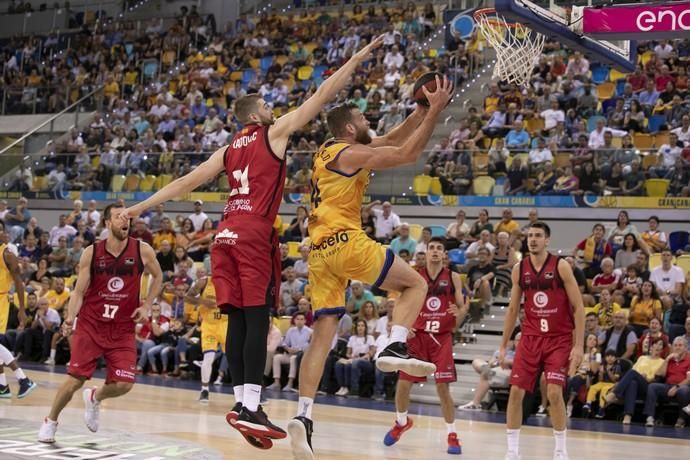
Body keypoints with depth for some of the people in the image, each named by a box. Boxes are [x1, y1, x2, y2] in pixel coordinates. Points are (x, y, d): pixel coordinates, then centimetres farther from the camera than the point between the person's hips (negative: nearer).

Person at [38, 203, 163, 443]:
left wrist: (147, 306, 2)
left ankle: (94, 397, 26)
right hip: (90, 324, -1)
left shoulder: (142, 251, -5)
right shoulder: (91, 253, -6)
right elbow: (79, 291, -2)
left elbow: (158, 276, 13)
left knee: (124, 384, -8)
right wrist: (70, 318, -17)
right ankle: (50, 421, 20)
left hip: (123, 328, 1)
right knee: (75, 379, -5)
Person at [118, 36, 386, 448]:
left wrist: (139, 208, 22)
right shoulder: (274, 133, 6)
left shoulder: (227, 151, 21)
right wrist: (358, 58, 8)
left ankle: (243, 402, 8)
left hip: (227, 235, 7)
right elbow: (321, 96, 4)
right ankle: (250, 408, -13)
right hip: (255, 234, -6)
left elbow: (186, 182, 18)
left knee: (238, 320, 7)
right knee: (257, 321, -8)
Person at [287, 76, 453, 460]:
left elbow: (392, 140, 28)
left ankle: (304, 416, -8)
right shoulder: (352, 153, -4)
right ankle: (395, 348, -14)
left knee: (323, 337, 3)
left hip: (320, 251, 8)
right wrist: (435, 111, -5)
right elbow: (408, 153, -10)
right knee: (416, 284, 8)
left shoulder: (330, 151, 22)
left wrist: (422, 111, 20)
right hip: (346, 242, -8)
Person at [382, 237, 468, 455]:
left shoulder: (453, 278, 2)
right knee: (403, 384, -1)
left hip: (442, 337, -1)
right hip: (418, 335, 1)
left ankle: (452, 434, 7)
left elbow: (462, 307, 5)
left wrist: (459, 313, -19)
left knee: (443, 387, -6)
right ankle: (402, 422, 27)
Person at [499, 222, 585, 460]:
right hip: (530, 337, 4)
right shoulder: (519, 269, 4)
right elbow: (513, 309, 12)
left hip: (559, 339, -4)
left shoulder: (561, 266, -9)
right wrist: (503, 345, 10)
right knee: (516, 391, -1)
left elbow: (578, 307, -8)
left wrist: (579, 344, -14)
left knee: (554, 392, -13)